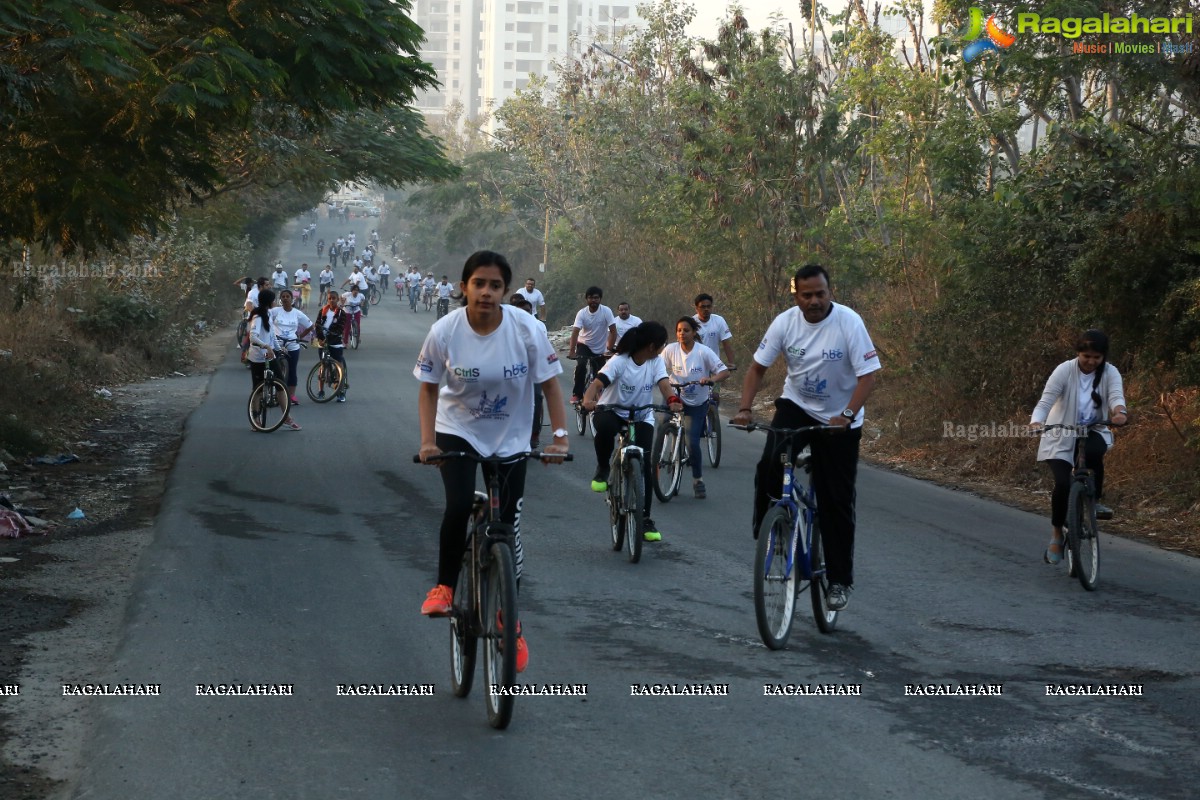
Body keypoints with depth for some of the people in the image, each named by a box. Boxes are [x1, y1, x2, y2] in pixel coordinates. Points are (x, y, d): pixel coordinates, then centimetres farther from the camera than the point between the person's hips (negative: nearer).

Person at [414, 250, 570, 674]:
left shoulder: (526, 329, -21)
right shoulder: (445, 331, -19)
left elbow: (549, 384, -12)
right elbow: (428, 388, -7)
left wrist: (560, 437, -20)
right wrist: (428, 441, -17)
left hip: (510, 439, 1)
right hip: (458, 431, -1)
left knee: (508, 526, 3)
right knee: (459, 506, -26)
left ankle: (510, 622, 20)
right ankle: (444, 586, -1)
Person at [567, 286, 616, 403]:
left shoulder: (606, 311, -18)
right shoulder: (582, 313, -17)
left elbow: (613, 331, -19)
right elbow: (575, 332, -26)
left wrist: (610, 349, -28)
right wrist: (572, 351, -39)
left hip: (600, 348, 1)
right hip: (584, 344, -1)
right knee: (581, 366, -26)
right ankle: (577, 394, -14)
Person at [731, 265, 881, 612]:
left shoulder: (849, 322, -20)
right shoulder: (785, 322, -11)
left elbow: (867, 375, -21)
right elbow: (758, 366, -4)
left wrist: (847, 415, -35)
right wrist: (744, 408, -18)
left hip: (839, 419, -2)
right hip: (796, 405, 2)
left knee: (837, 502, 1)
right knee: (769, 468, -26)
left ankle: (840, 580, 13)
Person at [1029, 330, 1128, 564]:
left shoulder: (1110, 373, -10)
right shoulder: (1064, 371, -15)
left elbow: (1116, 395, -28)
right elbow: (1045, 401, -24)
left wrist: (1120, 411, -52)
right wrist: (1036, 422, -45)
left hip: (1093, 432, 1)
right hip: (1061, 437, -1)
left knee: (1093, 453, -36)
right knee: (1063, 485, -20)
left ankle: (1095, 499, -10)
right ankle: (1057, 535, 2)